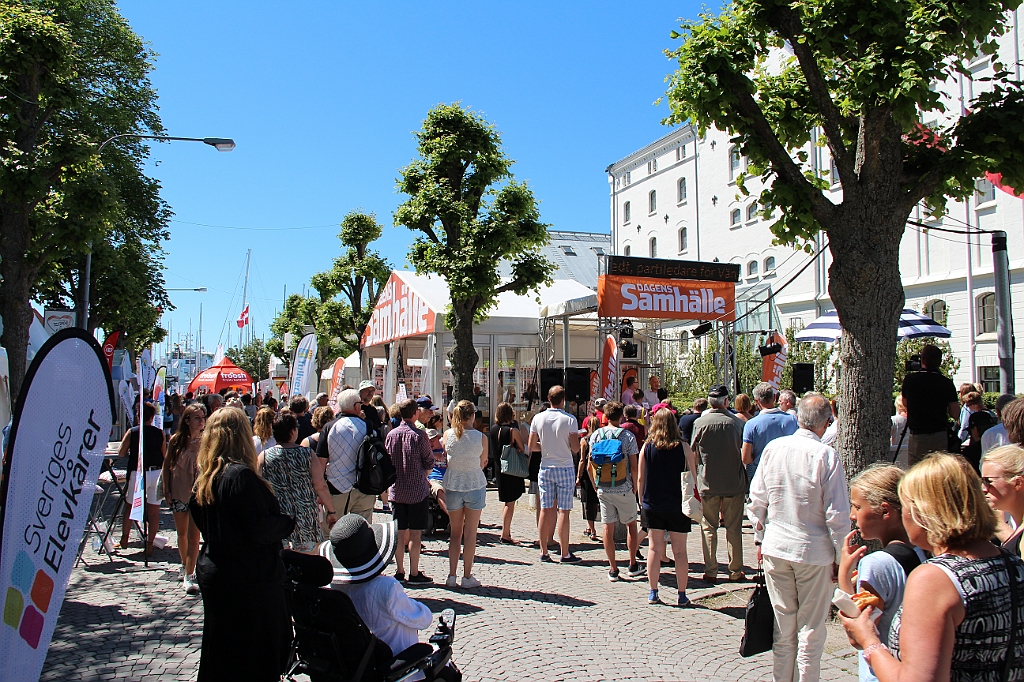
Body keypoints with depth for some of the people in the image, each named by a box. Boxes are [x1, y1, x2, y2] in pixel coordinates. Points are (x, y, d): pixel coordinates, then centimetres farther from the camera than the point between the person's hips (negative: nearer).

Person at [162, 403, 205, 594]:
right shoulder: (176, 440, -1)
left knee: (193, 535, -6)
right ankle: (185, 566, 37)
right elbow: (166, 466, 6)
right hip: (178, 493, 2)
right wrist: (166, 490, 1)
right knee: (182, 533, 16)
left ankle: (189, 576, -3)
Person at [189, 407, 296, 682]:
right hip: (249, 582, -9)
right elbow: (260, 529, -25)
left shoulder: (206, 478, 6)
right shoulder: (240, 475, -21)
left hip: (215, 575, 9)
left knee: (222, 659, 21)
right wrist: (290, 522, -7)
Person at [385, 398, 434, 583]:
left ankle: (400, 571, 14)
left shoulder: (391, 434, 1)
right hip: (418, 490, -4)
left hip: (397, 490, 4)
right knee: (415, 533, 2)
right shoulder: (419, 435, -12)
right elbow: (429, 463, -6)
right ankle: (414, 573, 6)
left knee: (400, 533, 10)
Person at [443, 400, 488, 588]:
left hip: (452, 485, 2)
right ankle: (467, 576, 10)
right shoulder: (481, 437, -11)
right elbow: (483, 463, 1)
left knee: (455, 532, 13)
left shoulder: (448, 435, -6)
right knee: (470, 533, 6)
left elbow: (447, 457, 7)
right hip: (475, 485, -2)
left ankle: (452, 576, 12)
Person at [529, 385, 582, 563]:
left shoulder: (538, 418, -1)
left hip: (545, 469, 3)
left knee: (545, 510, 8)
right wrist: (578, 438, 9)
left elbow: (531, 447, 3)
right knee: (563, 511, 0)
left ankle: (543, 552, 14)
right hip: (565, 469, -3)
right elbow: (575, 448, -11)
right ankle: (565, 554, 5)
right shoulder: (570, 420, -10)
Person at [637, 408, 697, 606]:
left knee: (655, 548, 9)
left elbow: (640, 479, 0)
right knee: (679, 551, 7)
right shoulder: (683, 448, -7)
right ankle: (682, 595, 11)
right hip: (678, 506, -1)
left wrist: (642, 501, 11)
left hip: (652, 506, 1)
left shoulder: (647, 447, -4)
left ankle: (653, 593, 12)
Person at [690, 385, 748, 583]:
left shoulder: (700, 422, -9)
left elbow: (694, 453, -2)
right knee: (734, 528, 10)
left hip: (708, 483, -1)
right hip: (734, 483, 1)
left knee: (709, 528, 9)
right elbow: (745, 453, 1)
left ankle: (711, 571, 10)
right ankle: (736, 571, 15)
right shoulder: (737, 422, -7)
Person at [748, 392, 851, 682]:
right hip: (814, 552, -3)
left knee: (783, 625, 16)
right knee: (811, 629, 10)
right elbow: (837, 514, -12)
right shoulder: (826, 455, -14)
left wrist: (760, 538, 16)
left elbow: (757, 500, 4)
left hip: (776, 548, 4)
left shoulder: (773, 448, -3)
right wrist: (840, 556, -2)